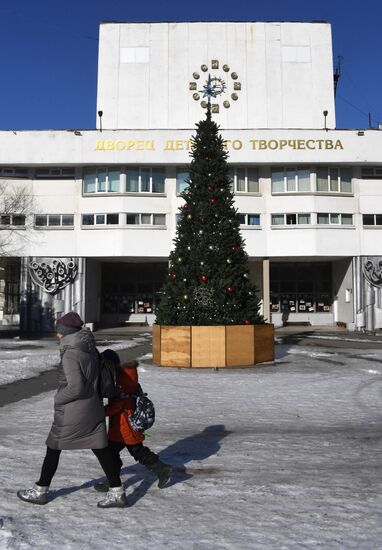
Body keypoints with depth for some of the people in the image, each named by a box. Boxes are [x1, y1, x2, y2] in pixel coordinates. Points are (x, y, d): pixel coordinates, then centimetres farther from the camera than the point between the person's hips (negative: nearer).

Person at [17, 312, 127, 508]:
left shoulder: (70, 354, -20)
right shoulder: (91, 350, 3)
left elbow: (75, 387, -24)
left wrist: (58, 399, -9)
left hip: (72, 413, -7)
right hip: (94, 409, 7)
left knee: (53, 449, 13)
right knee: (101, 450, 10)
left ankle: (40, 491, 29)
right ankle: (117, 493, 13)